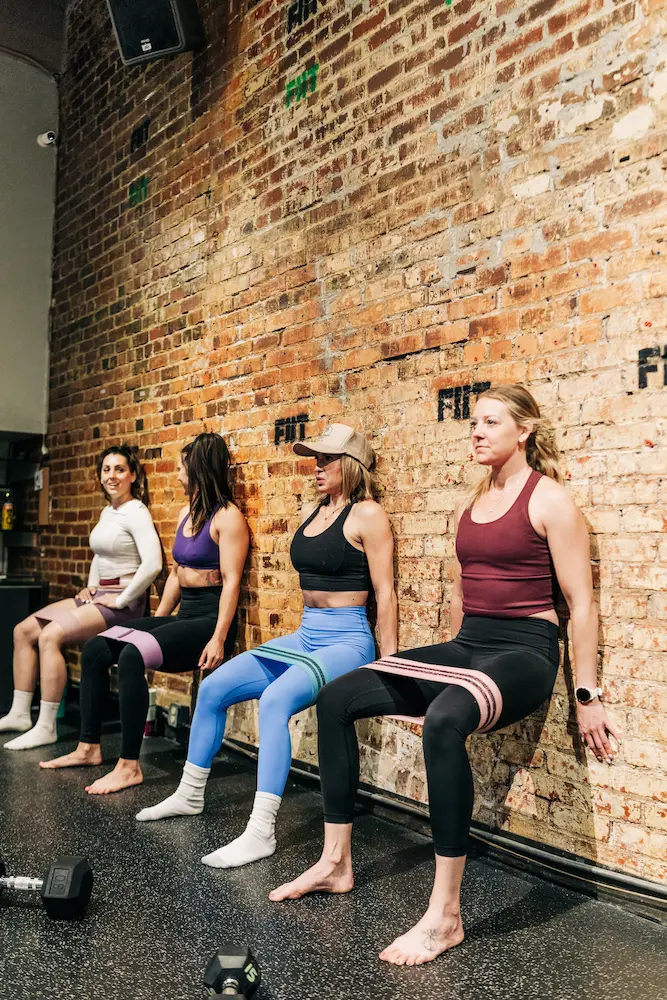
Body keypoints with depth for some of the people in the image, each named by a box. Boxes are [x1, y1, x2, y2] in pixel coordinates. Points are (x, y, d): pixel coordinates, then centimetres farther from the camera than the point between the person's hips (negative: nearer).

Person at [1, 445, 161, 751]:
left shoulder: (136, 512, -15)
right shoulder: (106, 512, 13)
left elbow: (152, 563, -27)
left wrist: (121, 600, -19)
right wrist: (90, 586, 13)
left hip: (122, 601, -9)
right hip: (99, 595, 9)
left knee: (50, 635, -24)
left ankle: (46, 727, -14)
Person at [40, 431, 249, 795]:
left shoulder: (227, 516, -11)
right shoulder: (186, 513, 16)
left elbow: (231, 581, -17)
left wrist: (219, 639, -24)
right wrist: (156, 622, 16)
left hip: (210, 618, -9)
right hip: (183, 615, 9)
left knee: (132, 656, -29)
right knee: (95, 648, -4)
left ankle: (129, 766, -19)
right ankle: (89, 747, 6)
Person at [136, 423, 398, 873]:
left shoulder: (368, 515, -10)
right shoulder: (316, 511, 13)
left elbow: (385, 593, -13)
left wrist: (388, 666, -15)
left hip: (347, 641, -8)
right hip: (304, 636, 9)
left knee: (275, 699, -33)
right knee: (213, 689, 5)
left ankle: (261, 833, -25)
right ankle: (190, 795, 24)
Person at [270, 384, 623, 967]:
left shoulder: (550, 499, -8)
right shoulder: (474, 502, 14)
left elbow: (581, 603, -9)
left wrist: (587, 696, -9)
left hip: (524, 650, -8)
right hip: (466, 645, 8)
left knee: (445, 719, -39)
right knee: (337, 698, -3)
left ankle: (445, 914, -26)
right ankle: (336, 862, 8)